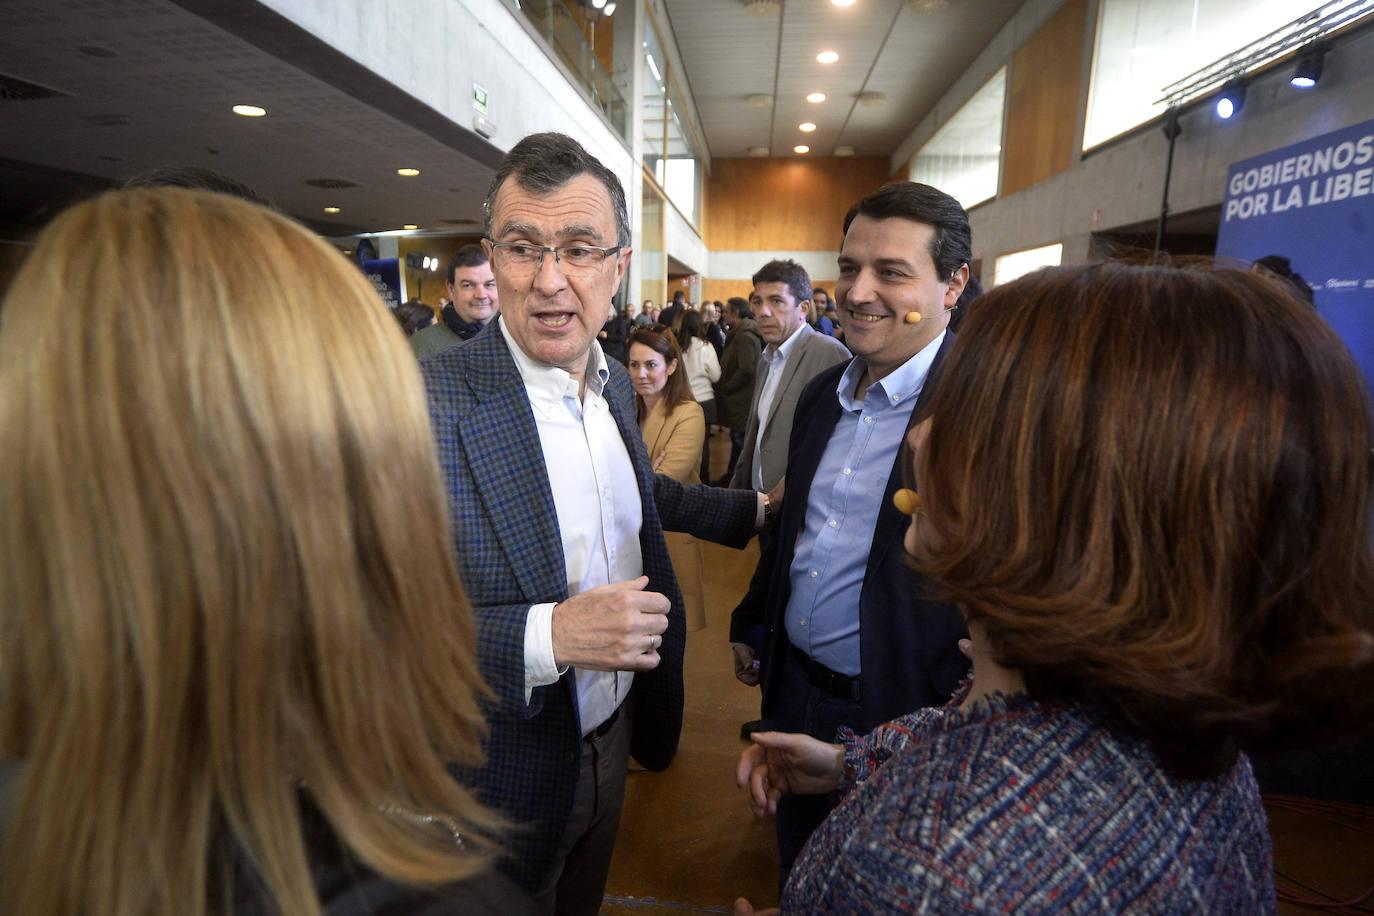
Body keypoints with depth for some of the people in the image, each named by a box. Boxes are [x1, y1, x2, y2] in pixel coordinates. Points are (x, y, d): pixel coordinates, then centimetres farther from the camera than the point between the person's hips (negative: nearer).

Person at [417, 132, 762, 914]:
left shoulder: (615, 383, -3)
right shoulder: (420, 404, -26)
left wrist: (753, 511, 18)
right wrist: (545, 636, -36)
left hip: (614, 736, 6)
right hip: (508, 777, -6)